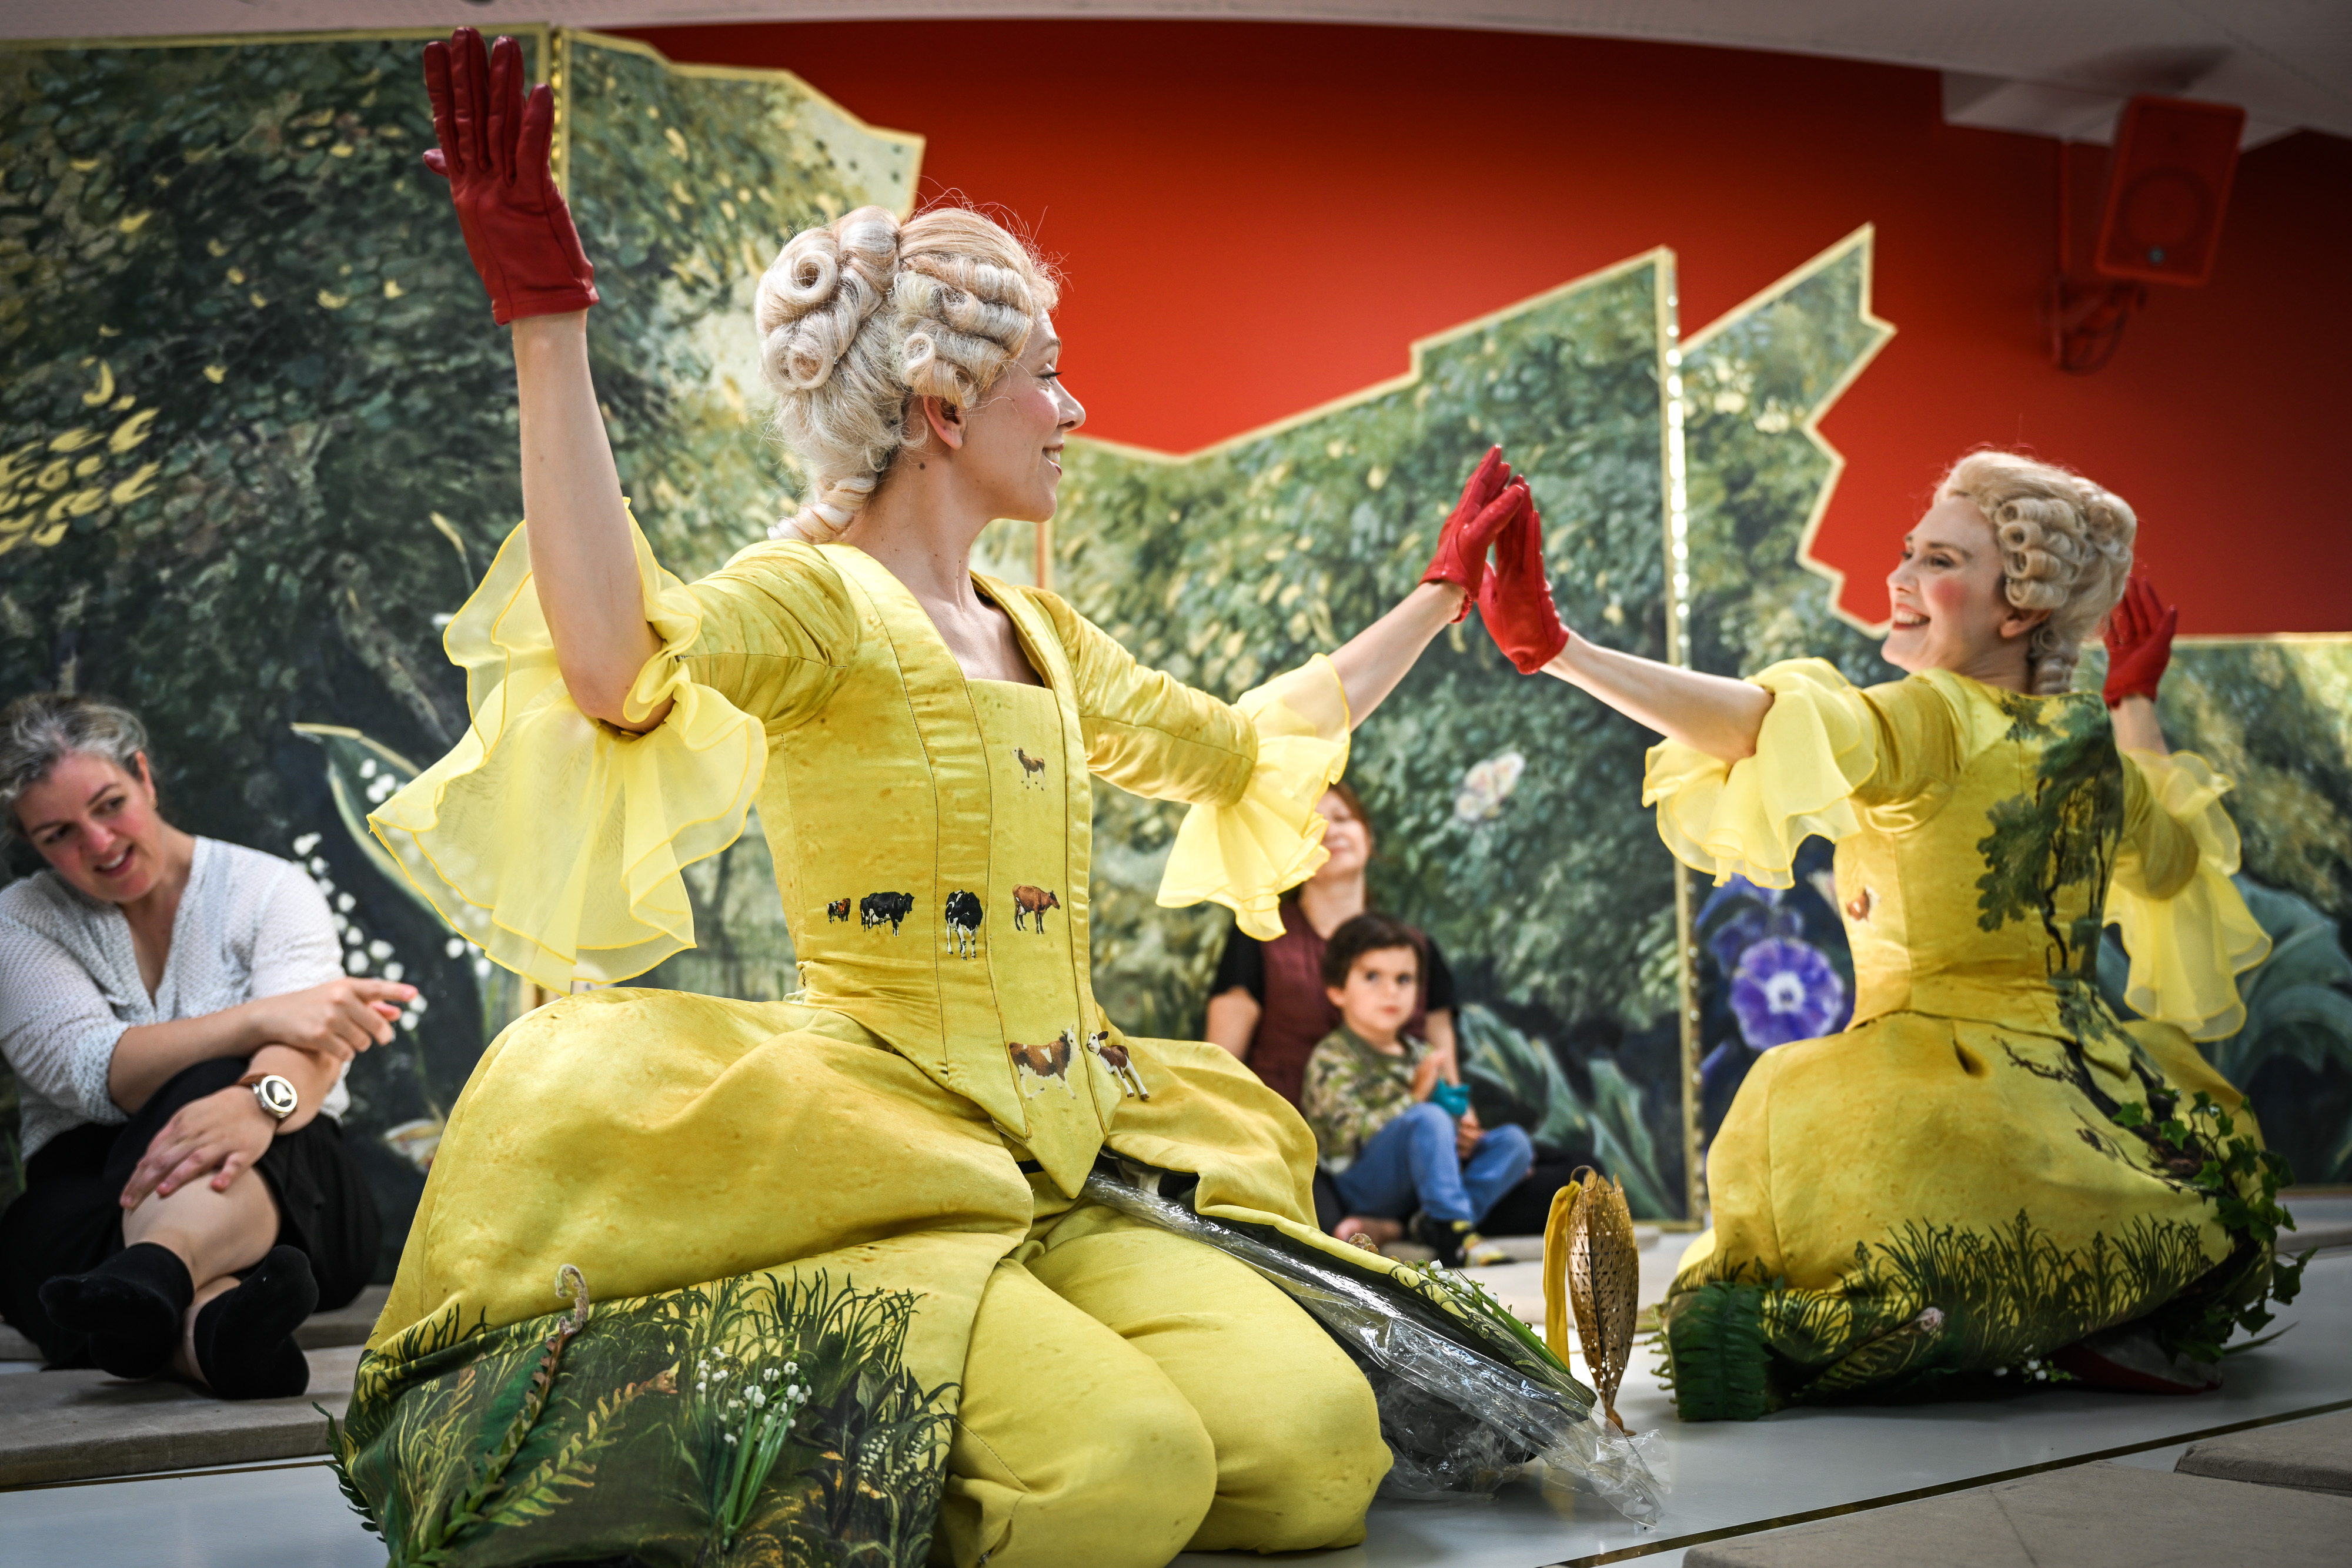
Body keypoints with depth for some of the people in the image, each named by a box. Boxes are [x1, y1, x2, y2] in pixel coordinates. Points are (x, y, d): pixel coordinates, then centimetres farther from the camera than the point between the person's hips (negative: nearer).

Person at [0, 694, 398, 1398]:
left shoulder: (268, 890, 4)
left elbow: (311, 1042, -16)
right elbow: (91, 1071, -12)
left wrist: (258, 1103, -43)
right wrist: (262, 1019, -28)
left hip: (285, 1187, -2)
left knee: (212, 1087, -36)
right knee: (57, 1219, -35)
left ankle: (154, 1272, -67)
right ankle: (216, 1316, -66)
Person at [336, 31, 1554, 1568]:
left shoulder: (1039, 635, 18)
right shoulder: (814, 597, -7)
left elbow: (1240, 748, 32)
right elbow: (616, 667, -30)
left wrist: (1443, 596, 38)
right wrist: (549, 330, -36)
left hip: (1068, 1170, 7)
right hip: (892, 1150, -7)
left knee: (1319, 1439, -15)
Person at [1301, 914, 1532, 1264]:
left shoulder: (1421, 1056, 19)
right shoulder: (1331, 1058, -5)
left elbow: (1455, 1123, 23)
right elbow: (1352, 1136, -17)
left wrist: (1466, 1138, -2)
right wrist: (1415, 1098, -17)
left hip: (1426, 1177, 8)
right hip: (1362, 1181, -8)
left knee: (1514, 1141, -8)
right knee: (1428, 1118, -32)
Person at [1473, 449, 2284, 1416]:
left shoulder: (1936, 720, -11)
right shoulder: (2096, 737, 9)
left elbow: (1767, 719, -30)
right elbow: (2175, 860, 31)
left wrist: (1558, 650, -34)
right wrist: (2138, 708, 42)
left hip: (1936, 1101, -5)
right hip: (2091, 1105, 5)